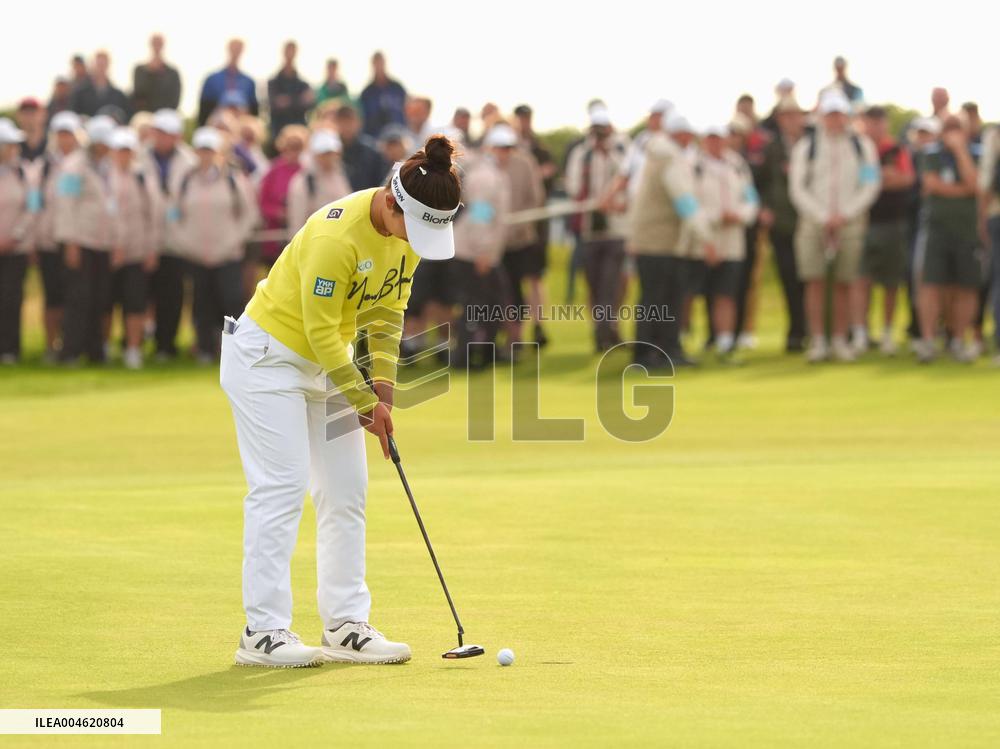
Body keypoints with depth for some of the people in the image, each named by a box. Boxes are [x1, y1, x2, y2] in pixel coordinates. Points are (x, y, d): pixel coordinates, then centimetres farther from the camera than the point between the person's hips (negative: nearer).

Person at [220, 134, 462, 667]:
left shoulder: (408, 230, -7)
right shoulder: (337, 234, -31)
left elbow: (388, 311, 4)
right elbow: (321, 331, -24)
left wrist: (382, 386, -6)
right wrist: (364, 402, -16)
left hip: (326, 361, 8)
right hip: (268, 356, -8)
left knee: (347, 491, 4)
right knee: (281, 488, -12)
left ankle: (345, 628, 7)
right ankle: (263, 632, -10)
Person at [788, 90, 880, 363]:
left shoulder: (863, 146, 7)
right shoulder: (805, 147, 5)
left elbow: (871, 185, 4)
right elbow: (797, 188, 1)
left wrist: (844, 215, -5)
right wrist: (823, 217, -7)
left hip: (850, 224, 1)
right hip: (813, 223, -1)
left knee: (843, 284, 0)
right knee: (815, 282, -7)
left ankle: (840, 341, 6)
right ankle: (817, 342, -4)